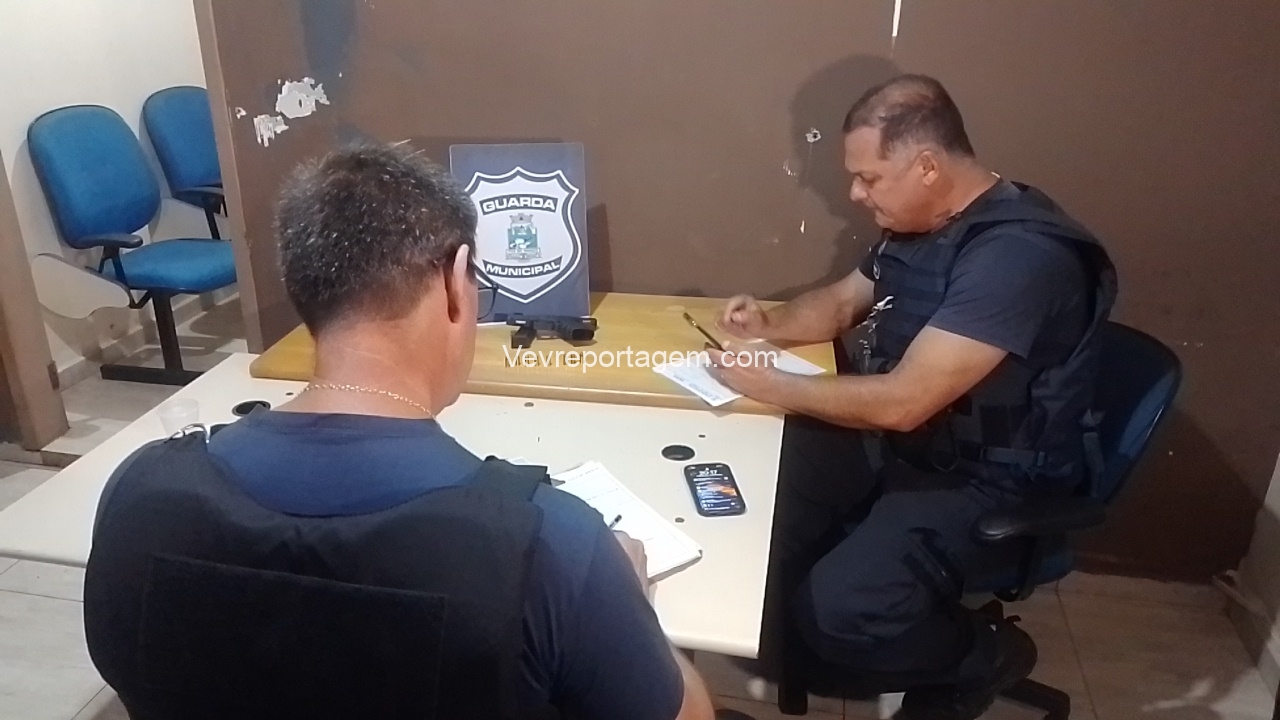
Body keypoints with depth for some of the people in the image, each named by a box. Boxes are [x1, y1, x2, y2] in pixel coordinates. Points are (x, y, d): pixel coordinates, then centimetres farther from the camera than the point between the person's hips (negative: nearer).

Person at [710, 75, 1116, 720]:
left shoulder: (1016, 254, -28)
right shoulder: (920, 222, 2)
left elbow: (901, 403, -31)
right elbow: (842, 303, 18)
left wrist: (770, 385, -20)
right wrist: (769, 322, -3)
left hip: (988, 482, -9)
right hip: (899, 440, 9)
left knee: (837, 610, -25)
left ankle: (984, 655, 6)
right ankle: (787, 659, 13)